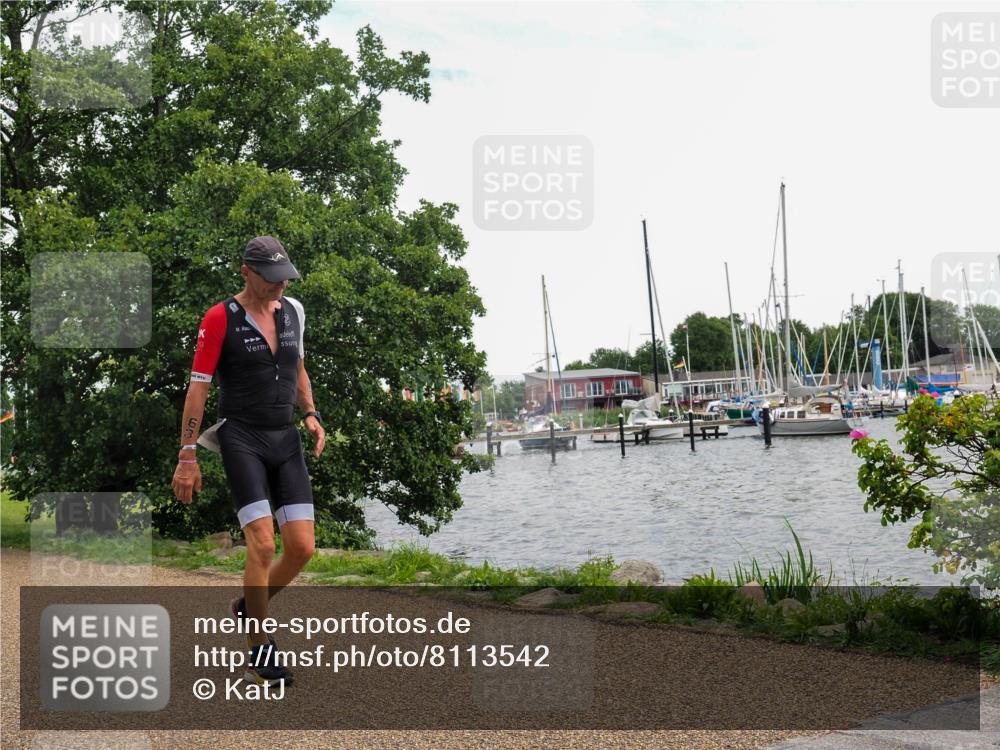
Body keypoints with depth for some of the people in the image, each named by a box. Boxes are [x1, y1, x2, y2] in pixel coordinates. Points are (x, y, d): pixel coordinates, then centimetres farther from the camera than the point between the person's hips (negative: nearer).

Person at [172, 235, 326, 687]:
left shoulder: (293, 311, 9)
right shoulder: (220, 319, -8)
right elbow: (198, 388, -7)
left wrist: (311, 415, 8)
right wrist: (187, 457, -9)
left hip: (286, 441, 6)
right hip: (241, 438, -6)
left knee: (302, 548, -2)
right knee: (263, 545, -15)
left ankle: (248, 608, 26)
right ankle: (259, 654, 2)